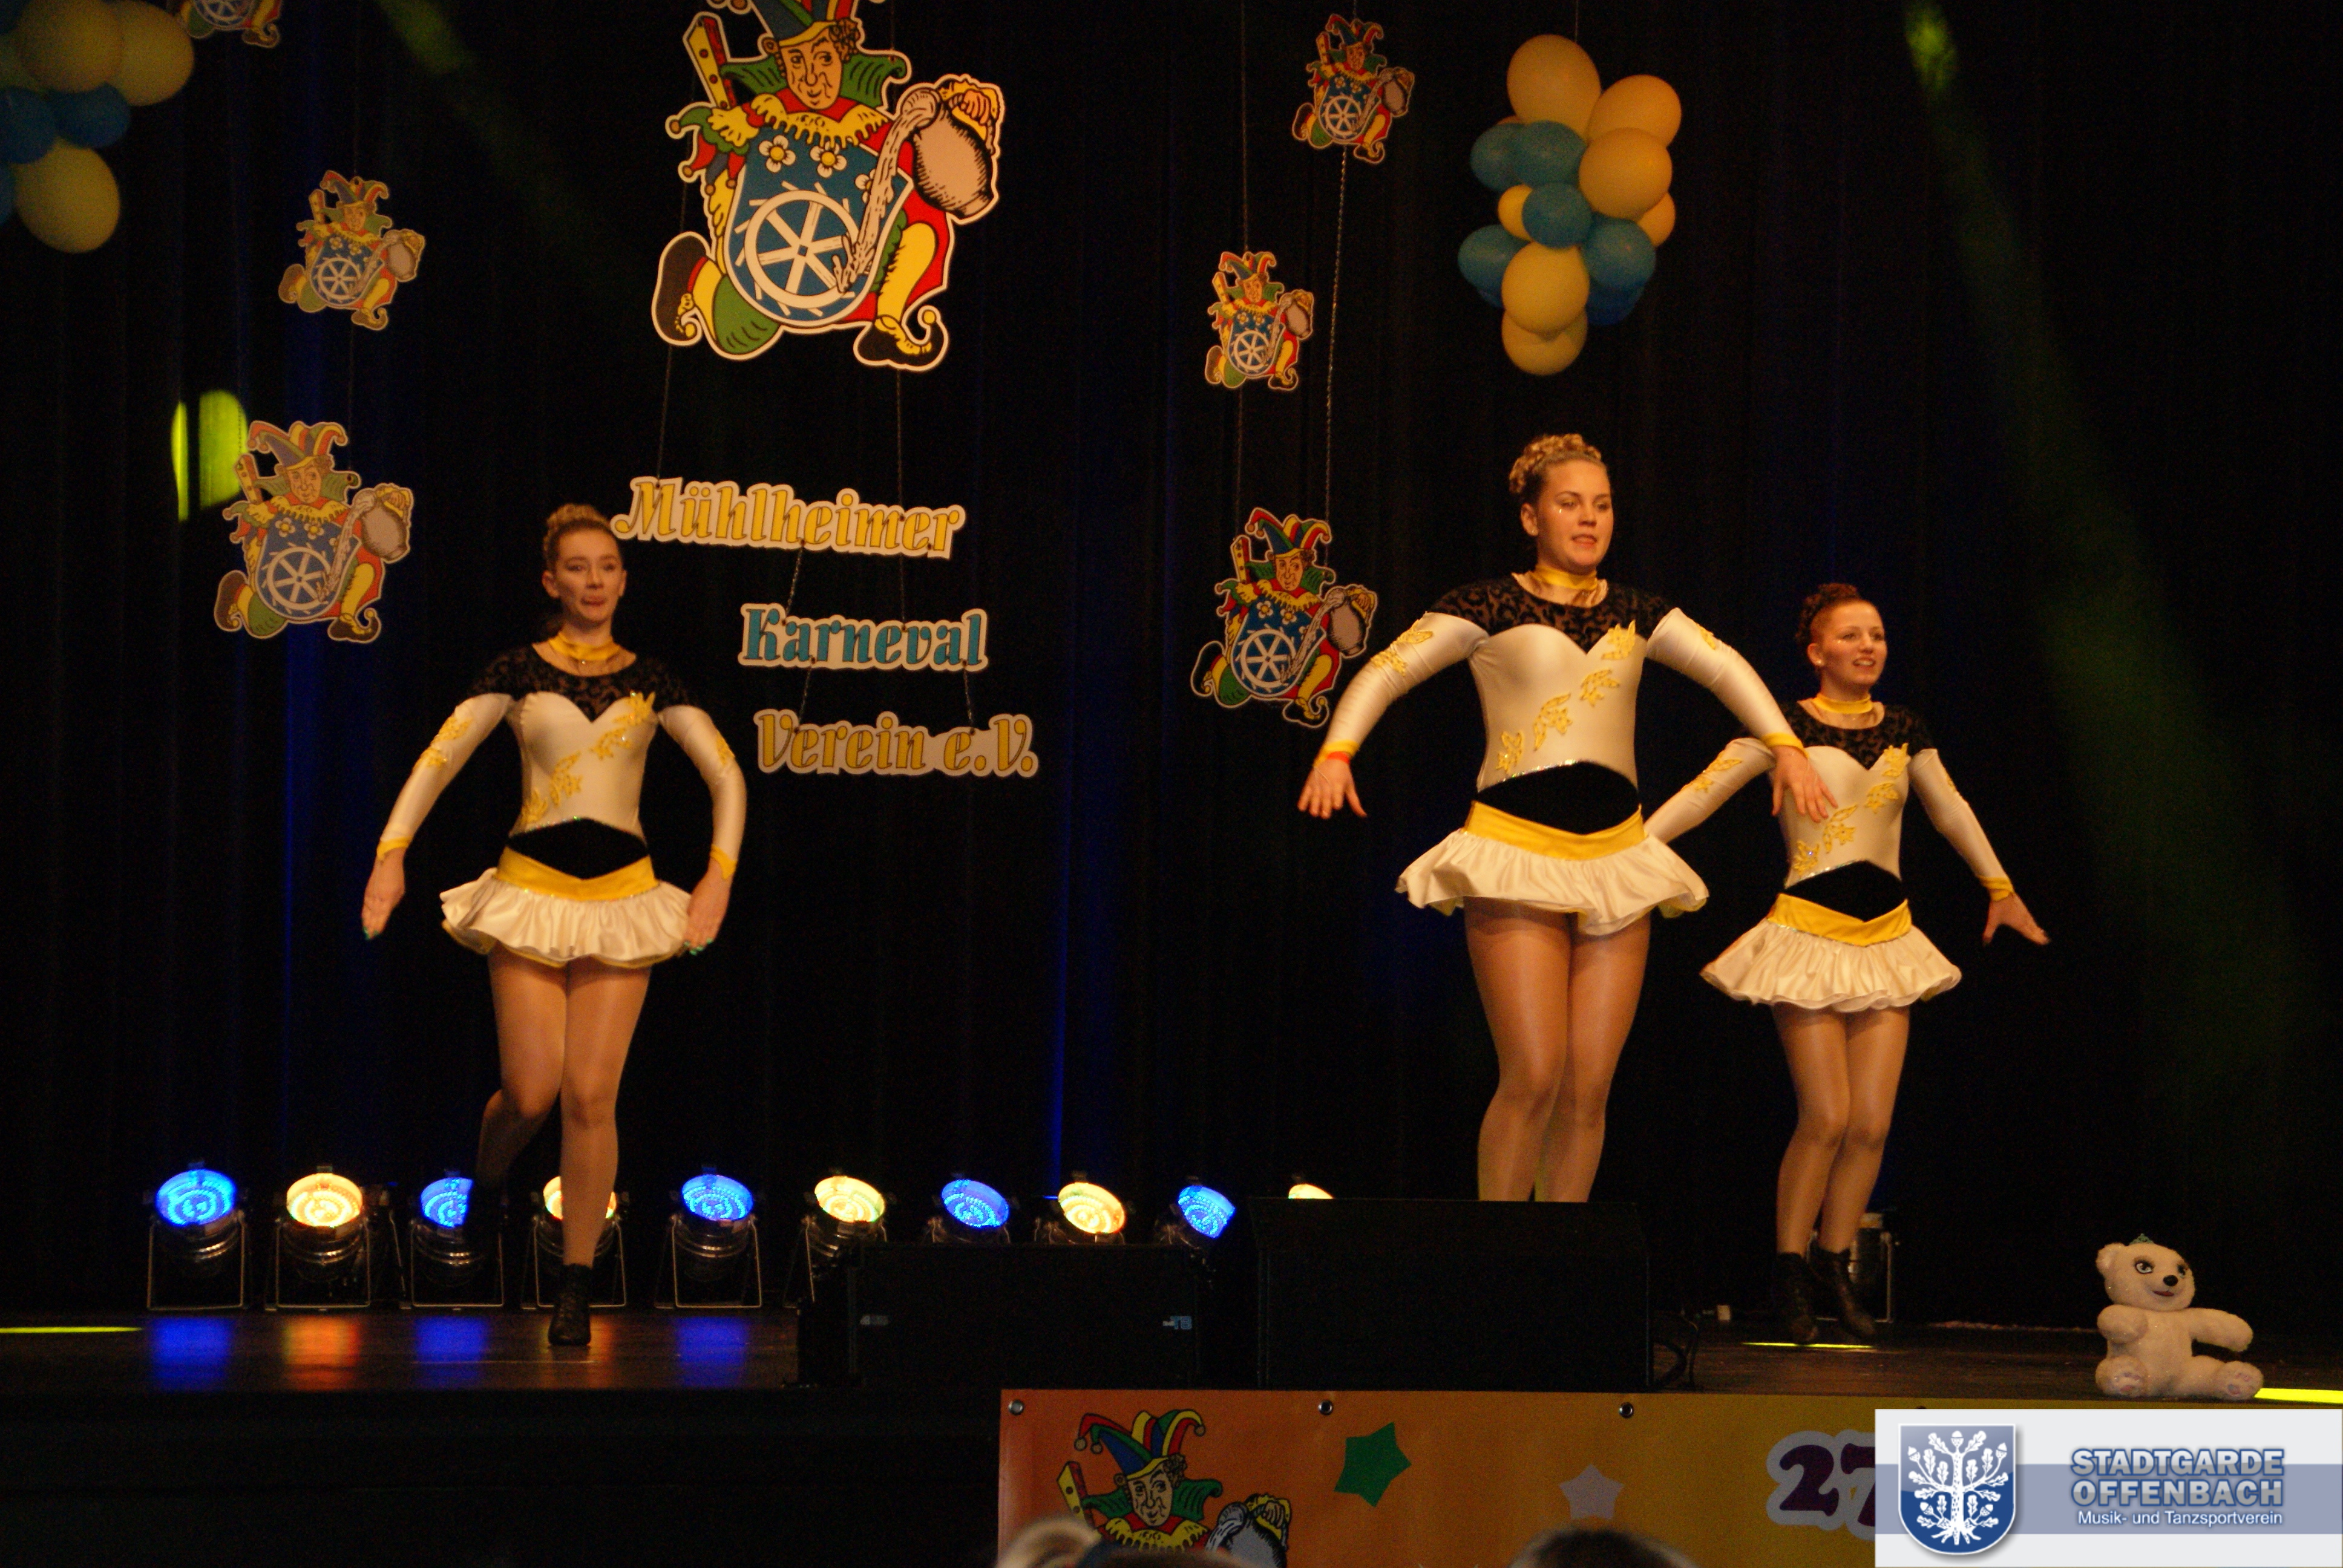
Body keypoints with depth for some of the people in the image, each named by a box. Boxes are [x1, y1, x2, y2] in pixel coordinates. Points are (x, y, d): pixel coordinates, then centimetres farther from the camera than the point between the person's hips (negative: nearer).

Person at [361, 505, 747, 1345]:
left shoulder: (650, 680, 7)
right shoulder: (517, 672, 2)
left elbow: (727, 777, 9)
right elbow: (439, 760, -2)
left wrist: (720, 875, -2)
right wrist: (391, 852, -13)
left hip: (621, 895, 1)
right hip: (531, 889, -1)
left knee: (591, 1094, -4)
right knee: (532, 1091, -8)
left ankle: (576, 1285, 5)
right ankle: (487, 1182, 29)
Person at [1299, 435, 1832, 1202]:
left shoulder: (1635, 613, 14)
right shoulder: (1491, 607, 1)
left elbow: (1727, 670, 19)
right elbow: (1386, 671, -4)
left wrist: (1786, 747, 7)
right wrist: (1337, 750, -19)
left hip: (1616, 855, 5)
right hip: (1517, 851, -5)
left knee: (1589, 1087, 1)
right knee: (1534, 1077, -14)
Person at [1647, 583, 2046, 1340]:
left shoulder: (1903, 731, 10)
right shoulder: (1787, 726, -4)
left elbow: (1952, 813, 24)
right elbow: (1703, 793, -10)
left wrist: (2001, 890, 35)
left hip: (1886, 937, 5)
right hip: (1811, 932, -5)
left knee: (1872, 1123, -1)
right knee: (1826, 1118, -11)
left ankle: (1835, 1267, 14)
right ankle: (1788, 1272, 5)